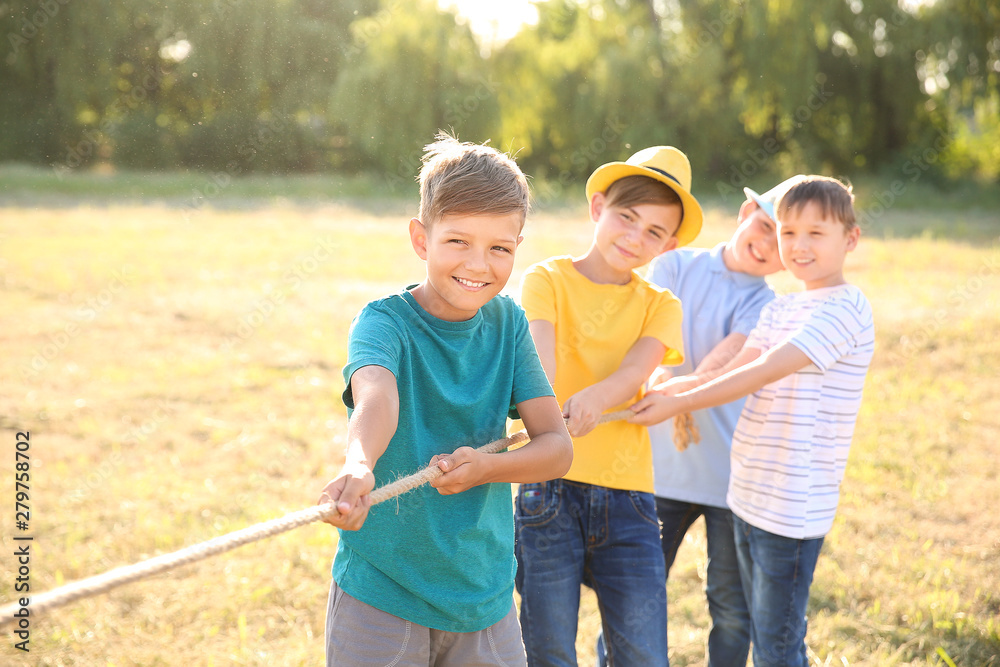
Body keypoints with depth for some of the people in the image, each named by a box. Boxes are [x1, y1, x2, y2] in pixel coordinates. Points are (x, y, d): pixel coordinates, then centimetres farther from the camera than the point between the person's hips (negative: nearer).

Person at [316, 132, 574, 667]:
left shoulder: (507, 322, 0)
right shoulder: (384, 321, -13)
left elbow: (557, 445, -4)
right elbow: (376, 396, -34)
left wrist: (485, 466, -24)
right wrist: (359, 467, -55)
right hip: (380, 595, -4)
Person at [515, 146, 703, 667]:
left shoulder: (660, 306, 11)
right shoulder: (547, 280, 4)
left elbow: (635, 372, -10)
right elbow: (538, 361, -16)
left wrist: (593, 399, -34)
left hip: (627, 493, 2)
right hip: (549, 491, -2)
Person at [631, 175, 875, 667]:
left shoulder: (844, 309, -14)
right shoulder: (779, 309, 14)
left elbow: (764, 373, -21)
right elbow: (735, 371, 5)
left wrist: (679, 403, -20)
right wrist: (668, 389, -10)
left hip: (794, 507, -8)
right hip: (749, 495, 8)